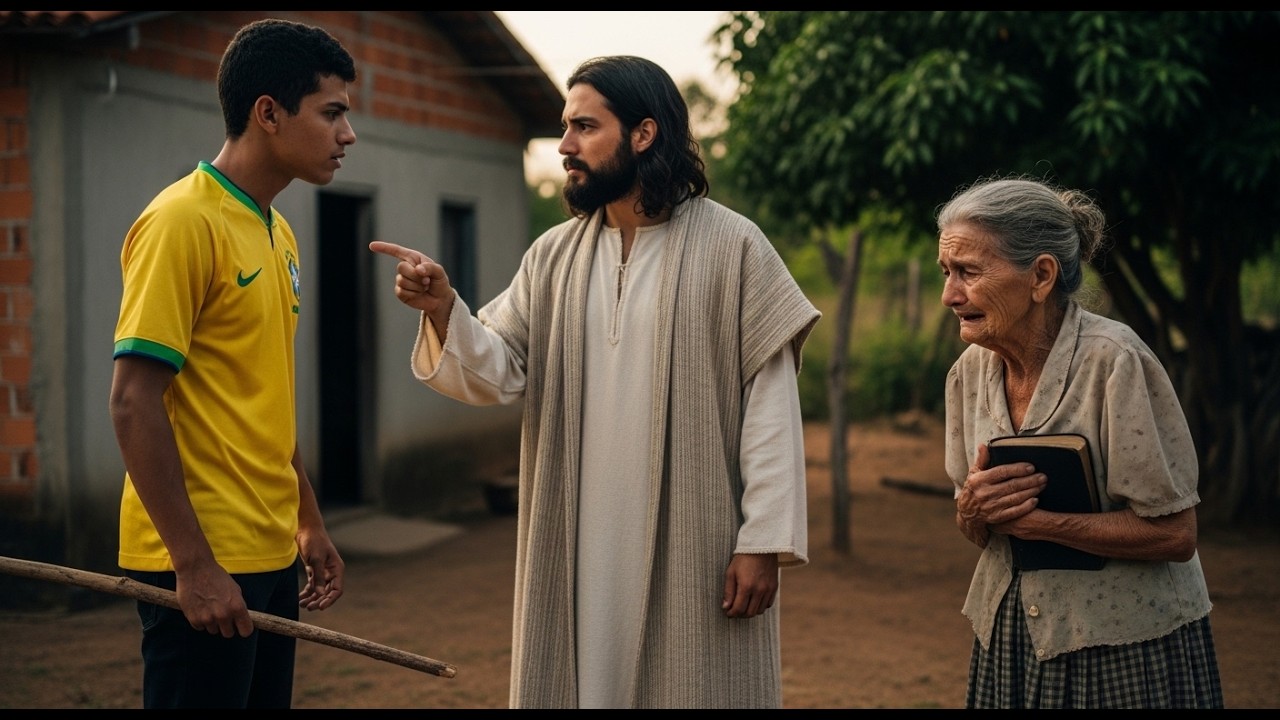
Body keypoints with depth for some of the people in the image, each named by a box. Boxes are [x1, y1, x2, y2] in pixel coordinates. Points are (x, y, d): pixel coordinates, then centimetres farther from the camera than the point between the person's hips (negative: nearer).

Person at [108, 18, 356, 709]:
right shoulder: (184, 222, -13)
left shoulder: (277, 234, 13)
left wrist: (308, 522, 20)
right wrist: (193, 564, -20)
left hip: (270, 557, 9)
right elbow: (134, 403, -18)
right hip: (203, 564, -8)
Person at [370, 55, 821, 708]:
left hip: (692, 549, -4)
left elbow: (770, 405, -7)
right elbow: (497, 375, 2)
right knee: (582, 682, 10)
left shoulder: (732, 247, -4)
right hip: (576, 552, 4)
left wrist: (764, 542, -12)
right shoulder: (552, 256, 9)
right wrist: (443, 309, -17)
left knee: (689, 686, 3)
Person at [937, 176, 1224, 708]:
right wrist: (973, 509, -14)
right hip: (1010, 639, 6)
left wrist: (1034, 519, -22)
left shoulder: (1113, 361, -20)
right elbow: (979, 532, 9)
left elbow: (1175, 534, -19)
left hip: (1127, 648, -6)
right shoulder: (970, 370, 0)